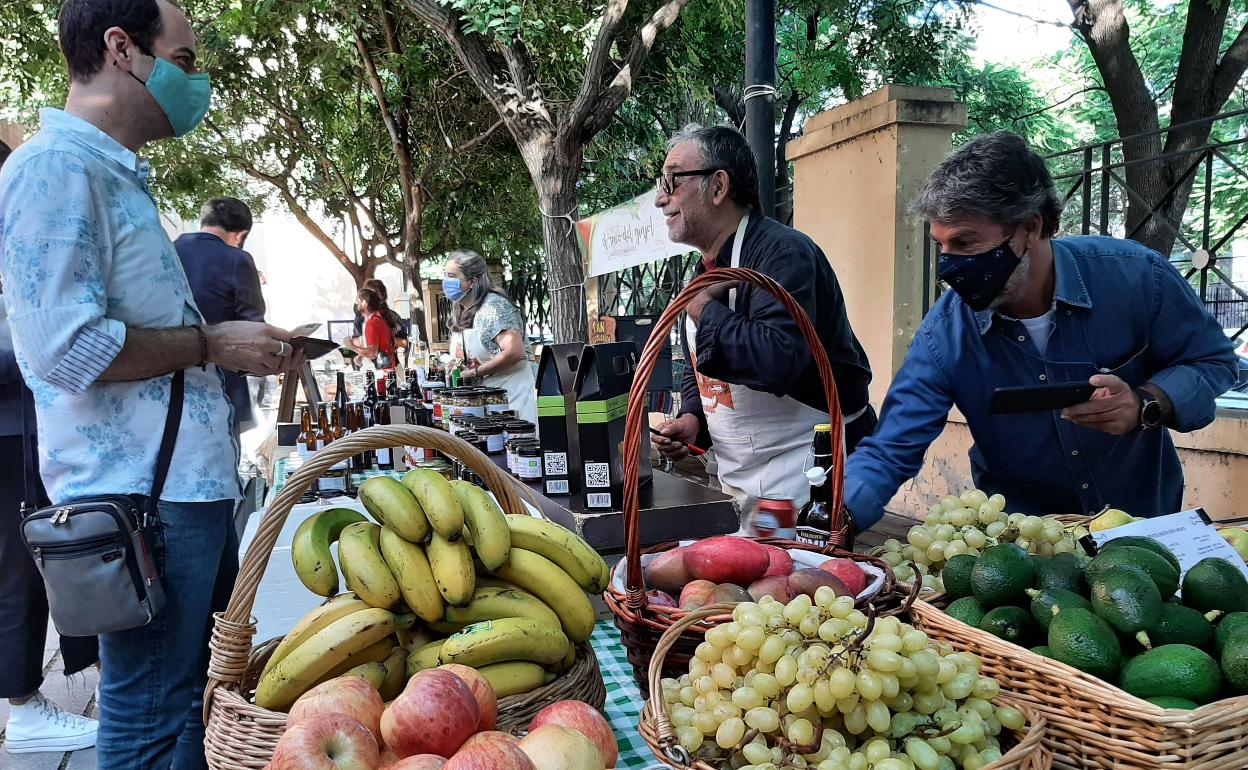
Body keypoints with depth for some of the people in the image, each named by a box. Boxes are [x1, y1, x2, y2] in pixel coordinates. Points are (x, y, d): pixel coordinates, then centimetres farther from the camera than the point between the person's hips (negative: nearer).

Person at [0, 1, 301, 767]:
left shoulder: (119, 176, 18)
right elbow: (67, 347, -22)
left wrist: (242, 346, 15)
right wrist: (211, 343, -13)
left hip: (195, 481, 10)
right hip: (144, 493, -10)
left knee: (207, 691, 20)